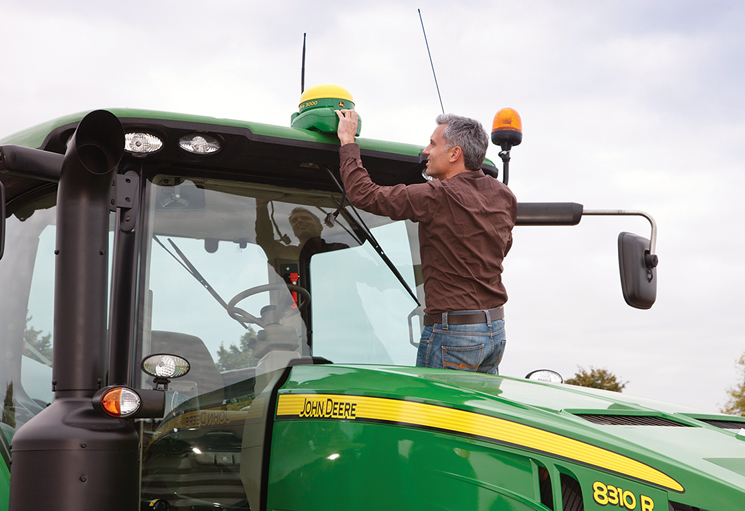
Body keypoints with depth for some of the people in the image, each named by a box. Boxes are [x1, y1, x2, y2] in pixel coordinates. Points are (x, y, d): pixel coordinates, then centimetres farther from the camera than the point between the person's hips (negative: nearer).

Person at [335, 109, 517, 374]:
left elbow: (364, 194, -14)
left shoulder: (438, 197, -17)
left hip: (452, 334, -8)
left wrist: (348, 142, -1)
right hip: (496, 330, 8)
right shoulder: (504, 196, 7)